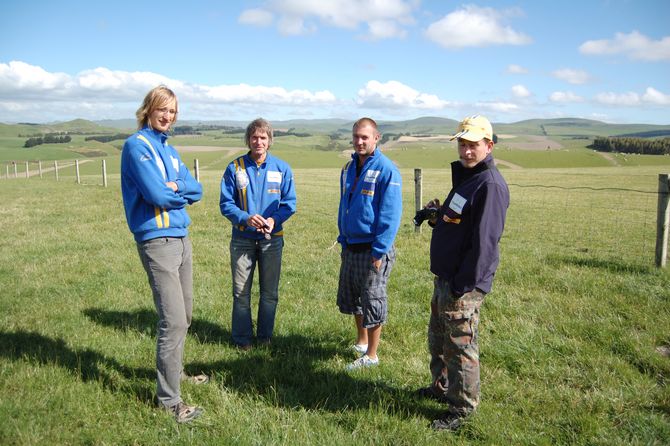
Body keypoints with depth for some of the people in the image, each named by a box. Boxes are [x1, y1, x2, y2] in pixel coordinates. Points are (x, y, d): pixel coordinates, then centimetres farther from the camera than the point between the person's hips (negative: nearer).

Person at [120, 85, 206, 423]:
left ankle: (174, 371, 35)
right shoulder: (137, 145, -8)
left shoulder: (169, 149, 16)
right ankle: (168, 398, 1)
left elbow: (196, 190, 9)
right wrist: (182, 193, 1)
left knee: (183, 315, 17)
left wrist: (175, 186, -11)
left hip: (181, 237, 9)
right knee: (173, 320, -10)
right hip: (157, 240, -8)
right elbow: (157, 195, -19)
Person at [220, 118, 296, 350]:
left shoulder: (282, 168, -1)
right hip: (242, 239, -1)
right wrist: (246, 218, -22)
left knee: (270, 292, 11)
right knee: (240, 291, 6)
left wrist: (274, 220, -19)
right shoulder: (235, 168, -3)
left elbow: (289, 203, 0)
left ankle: (265, 335, 27)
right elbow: (226, 203, -4)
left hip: (272, 239, 1)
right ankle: (242, 337, 21)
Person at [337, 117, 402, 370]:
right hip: (351, 247, 8)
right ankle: (362, 341, 39)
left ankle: (371, 355, 19)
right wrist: (343, 239, 14)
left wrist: (379, 251, -19)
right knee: (350, 297, 19)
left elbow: (391, 215, -18)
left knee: (372, 302, 4)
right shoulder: (349, 168, 9)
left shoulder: (386, 170, -15)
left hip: (373, 249, -8)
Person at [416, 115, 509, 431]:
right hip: (445, 278, 10)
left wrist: (463, 286, -23)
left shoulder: (490, 185, -18)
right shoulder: (464, 177, 13)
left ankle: (462, 409, 20)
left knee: (460, 346, 3)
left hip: (464, 284, -10)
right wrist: (438, 216, 3)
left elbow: (484, 241, -23)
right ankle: (442, 387, 42)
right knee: (438, 339, 23)